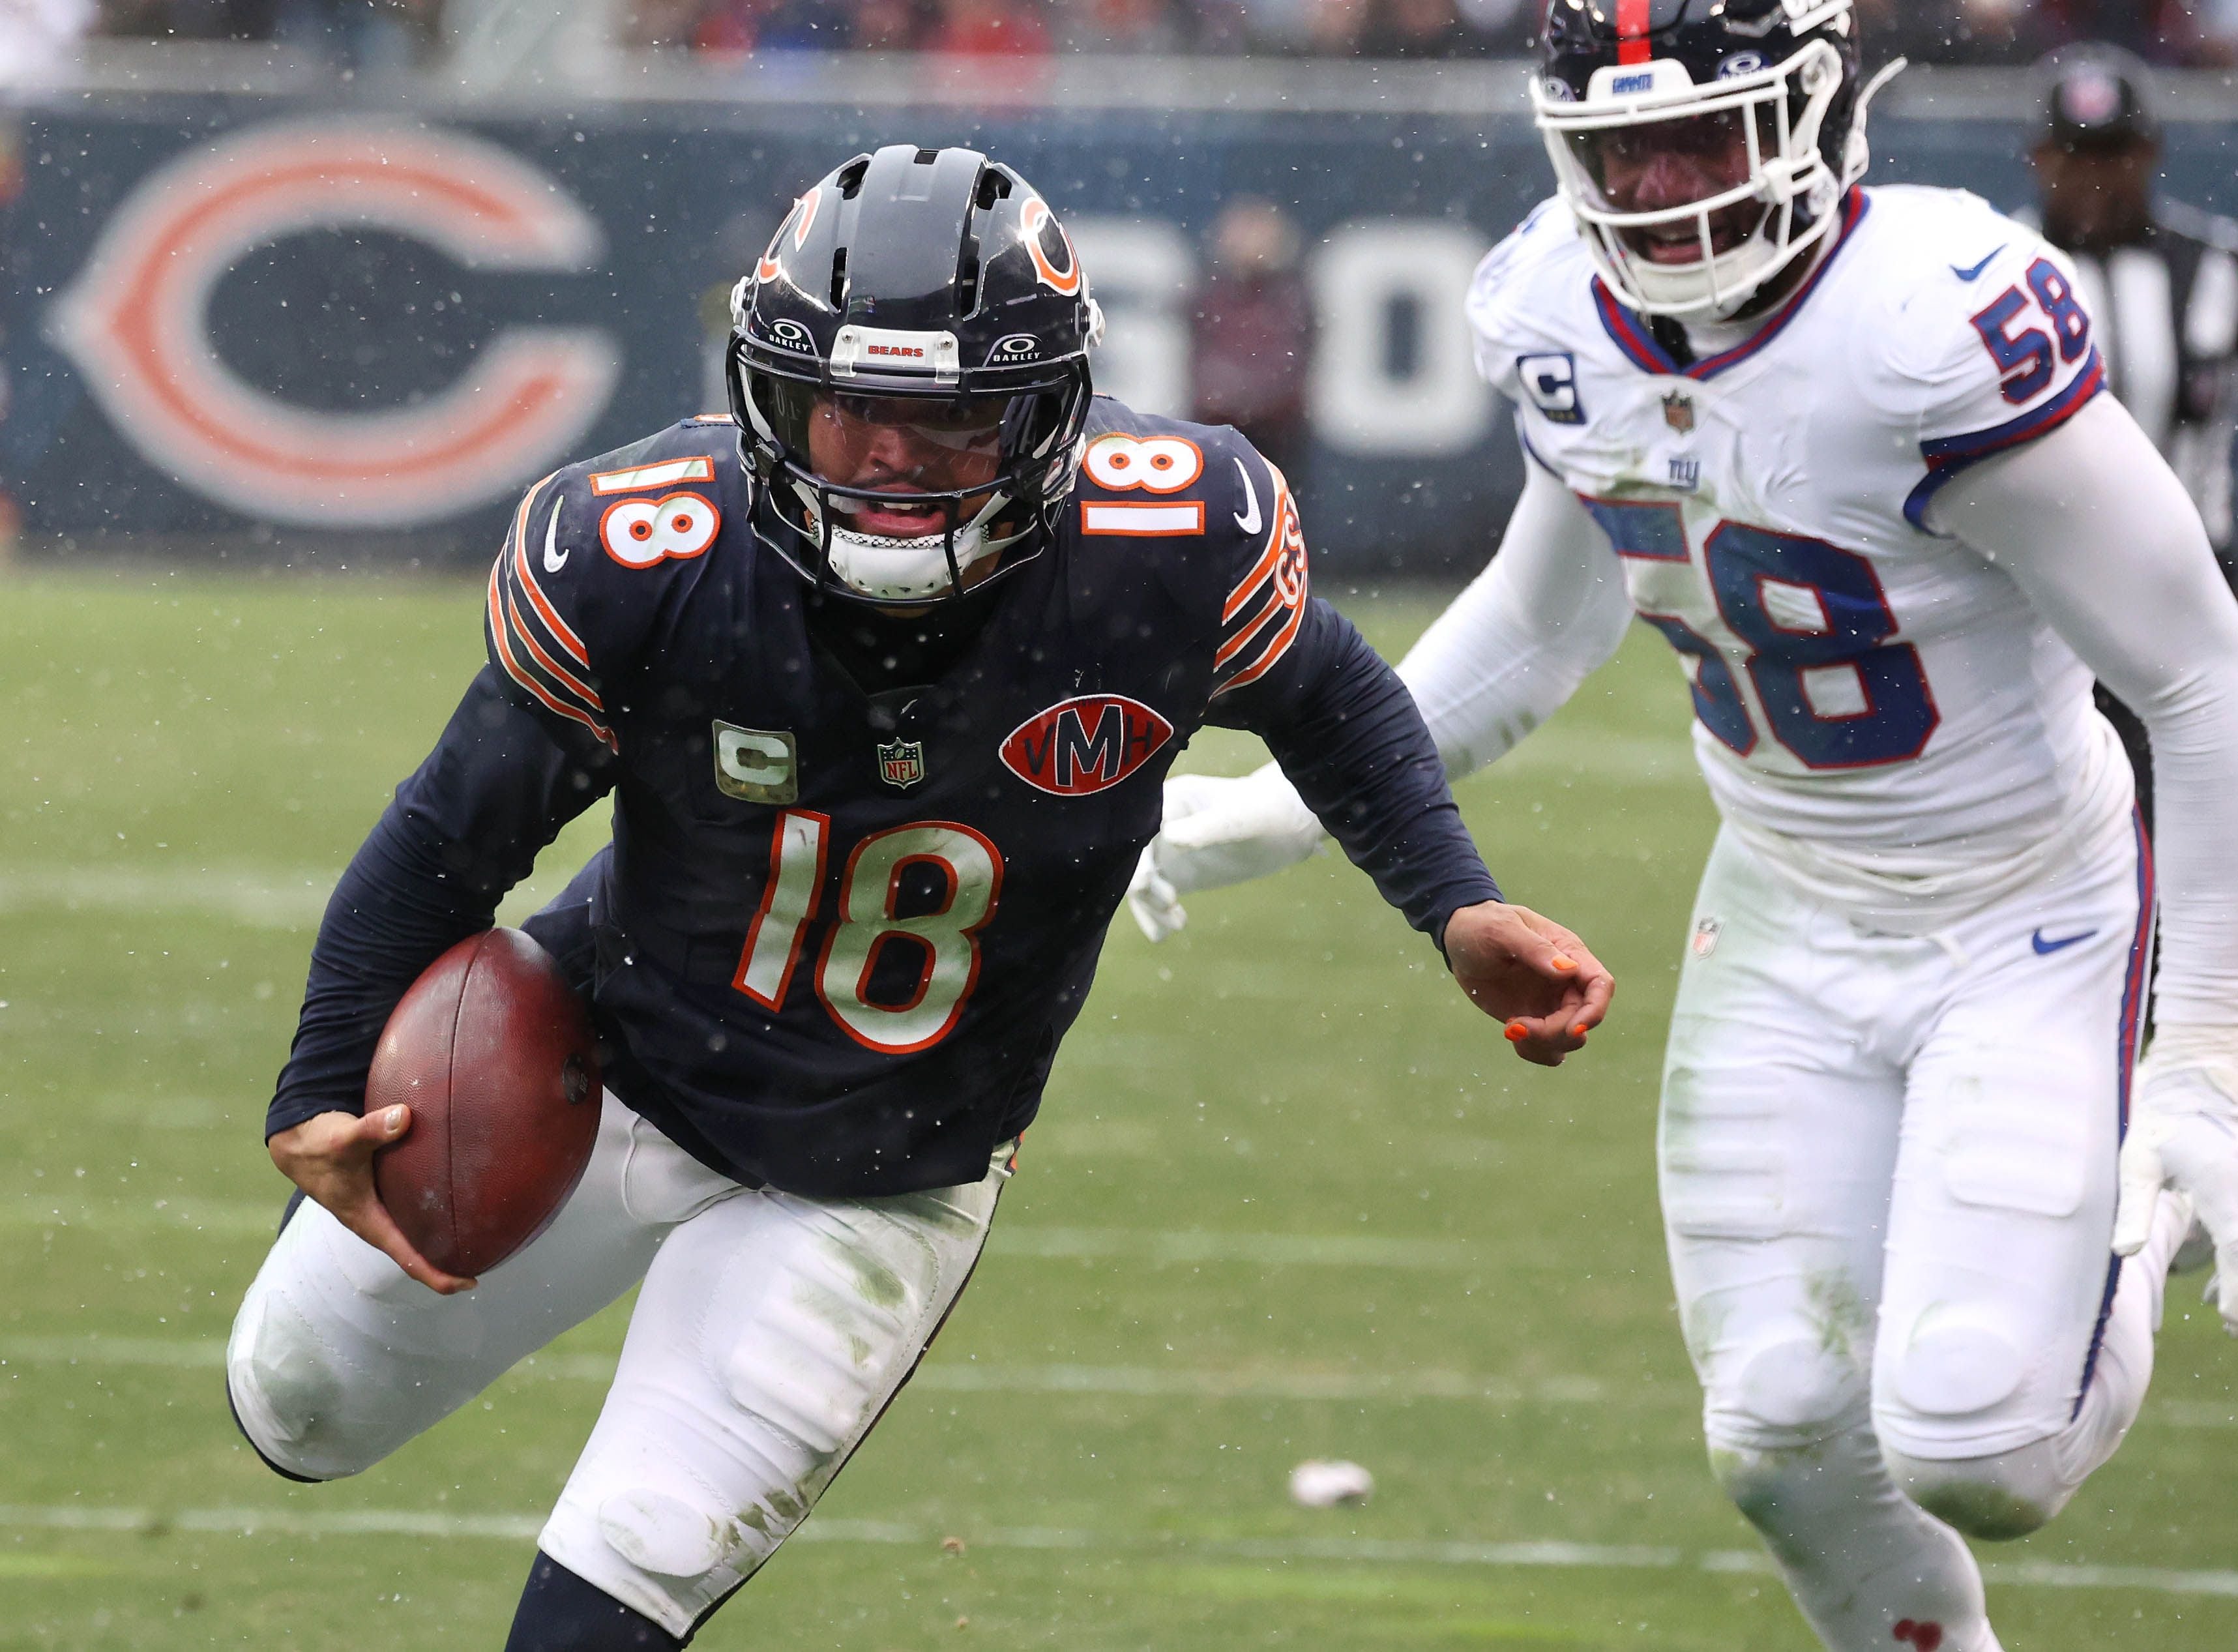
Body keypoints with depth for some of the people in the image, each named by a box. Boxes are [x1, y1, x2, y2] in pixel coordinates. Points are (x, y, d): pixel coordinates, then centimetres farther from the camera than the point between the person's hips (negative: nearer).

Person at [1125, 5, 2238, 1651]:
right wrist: (1283, 809, 15)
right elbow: (1545, 621, 15)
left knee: (1972, 1457, -15)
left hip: (2027, 926, -5)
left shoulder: (1942, 329, -30)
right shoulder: (1567, 320, -7)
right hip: (1789, 927, 6)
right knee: (1787, 1432, -2)